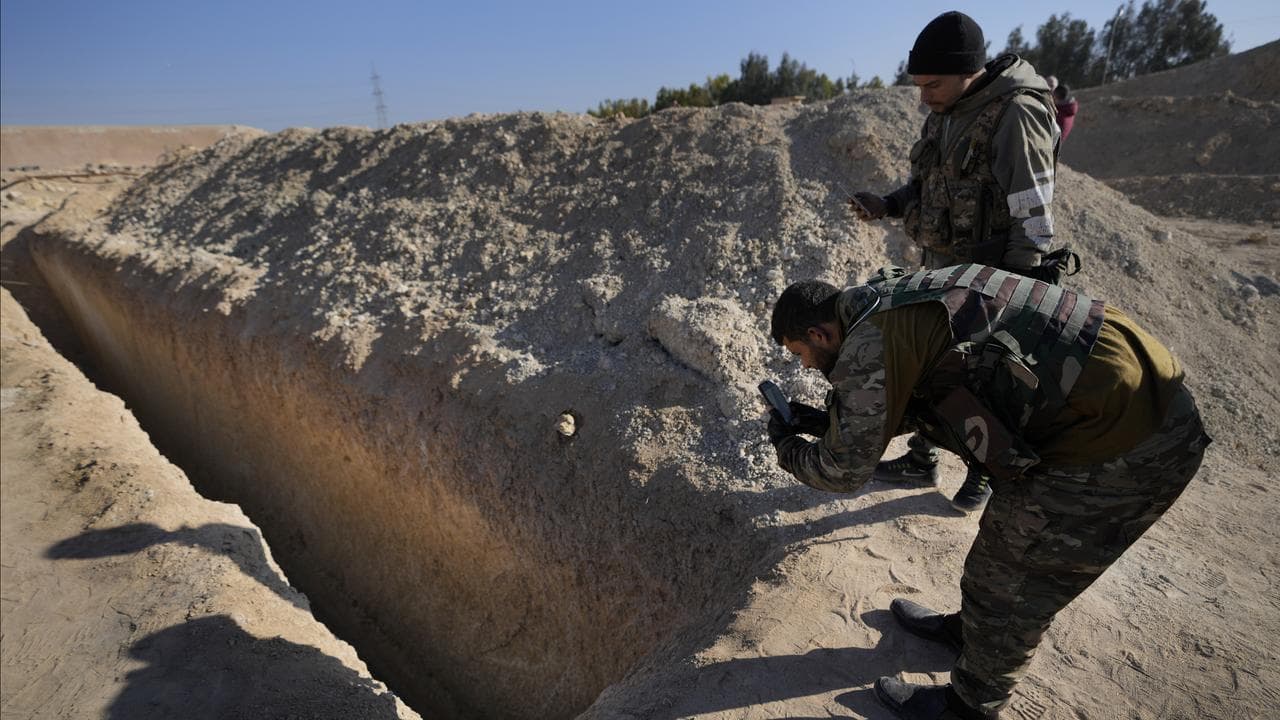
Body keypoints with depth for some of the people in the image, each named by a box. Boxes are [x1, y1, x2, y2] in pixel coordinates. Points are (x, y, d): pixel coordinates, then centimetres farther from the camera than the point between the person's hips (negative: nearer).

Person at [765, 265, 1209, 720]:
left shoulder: (870, 340, -20)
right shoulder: (893, 305, 8)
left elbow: (844, 471, -12)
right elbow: (905, 402, 22)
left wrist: (787, 447, 6)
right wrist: (828, 421, 16)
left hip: (1123, 447, -9)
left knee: (1007, 585, 9)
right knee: (1006, 536, 27)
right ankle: (968, 628, 52)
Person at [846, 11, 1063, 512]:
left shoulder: (1014, 113, -19)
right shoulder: (944, 114, 6)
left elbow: (1032, 219, -20)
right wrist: (887, 205, -3)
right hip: (941, 270, 8)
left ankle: (985, 474, 31)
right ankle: (922, 459, 35)